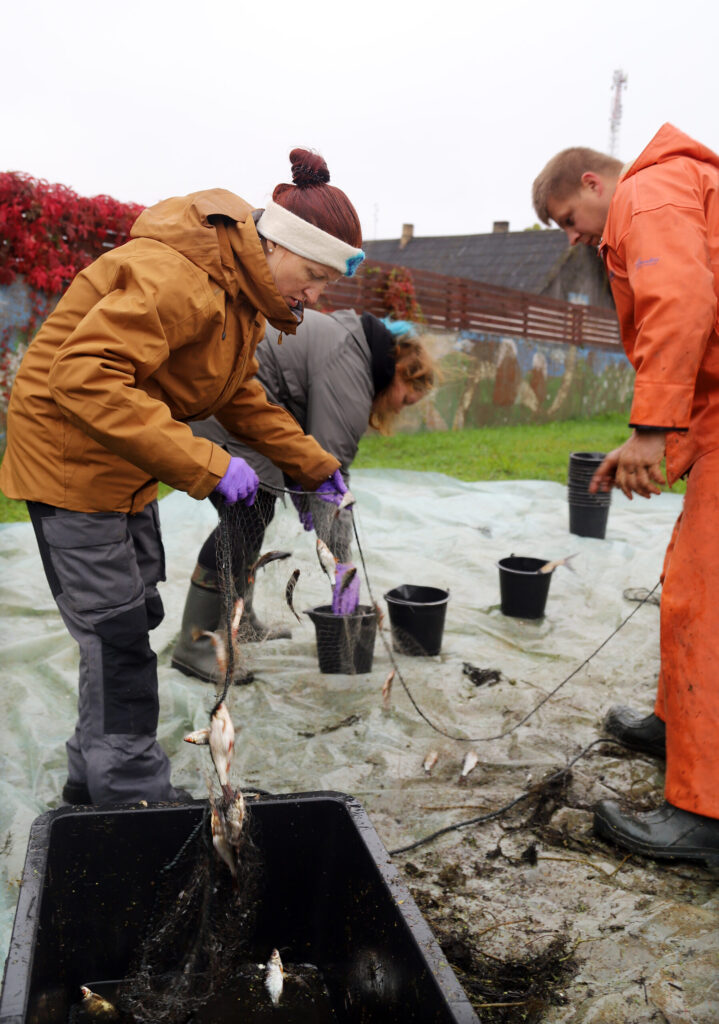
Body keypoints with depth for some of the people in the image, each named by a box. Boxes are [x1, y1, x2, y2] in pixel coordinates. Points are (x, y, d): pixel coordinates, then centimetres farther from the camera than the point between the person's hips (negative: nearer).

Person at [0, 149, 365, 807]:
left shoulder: (238, 289, 5)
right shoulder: (177, 277, -28)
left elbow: (241, 395, 15)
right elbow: (85, 376, -37)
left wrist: (314, 467, 11)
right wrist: (205, 463, -38)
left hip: (124, 462, 10)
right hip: (71, 454, -10)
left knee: (134, 618, 15)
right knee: (117, 636, -6)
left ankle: (93, 780, 31)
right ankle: (136, 798, 8)